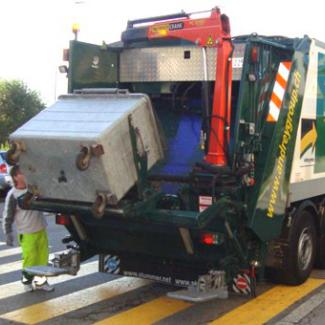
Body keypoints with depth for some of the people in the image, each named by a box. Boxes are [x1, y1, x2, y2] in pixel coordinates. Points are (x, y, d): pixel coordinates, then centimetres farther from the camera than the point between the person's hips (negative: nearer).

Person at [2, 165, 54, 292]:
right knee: (30, 259, -2)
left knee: (43, 257, 7)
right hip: (27, 234, -5)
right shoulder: (12, 195, -11)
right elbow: (7, 216, -8)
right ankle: (27, 281, 21)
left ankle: (40, 281, 21)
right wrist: (8, 234, -13)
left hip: (41, 230, 5)